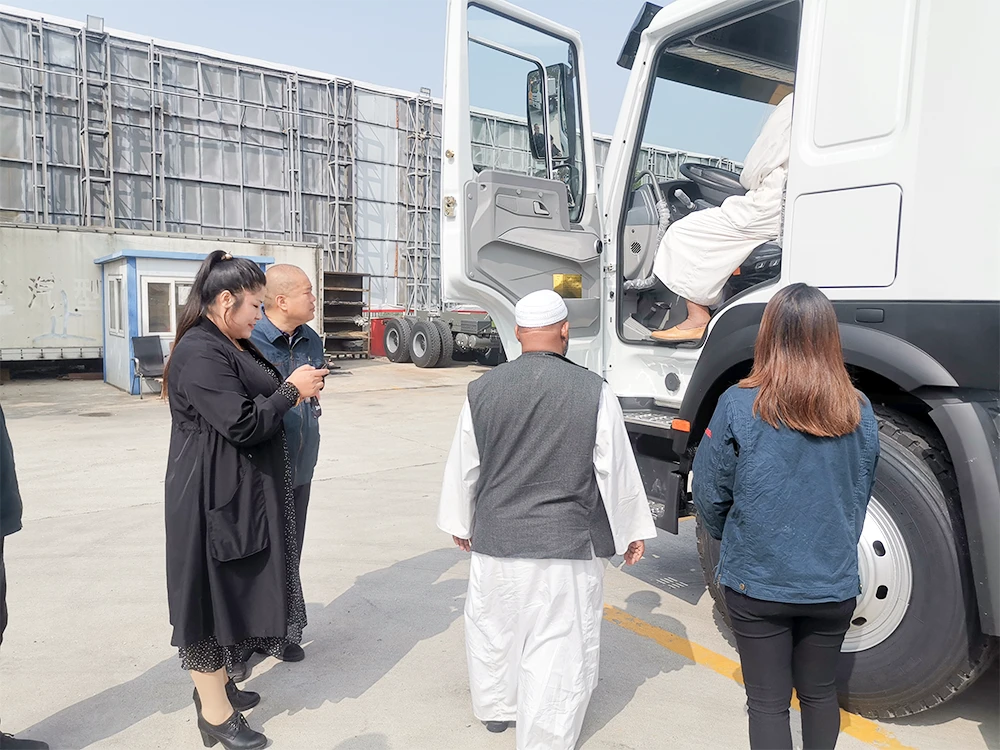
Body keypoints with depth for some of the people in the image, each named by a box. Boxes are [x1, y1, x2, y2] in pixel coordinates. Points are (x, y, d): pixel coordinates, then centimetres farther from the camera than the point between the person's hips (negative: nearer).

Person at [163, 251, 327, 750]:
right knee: (211, 592, 2)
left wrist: (292, 387, 3)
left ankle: (215, 683, 37)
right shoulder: (200, 353, -21)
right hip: (213, 496, -10)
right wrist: (292, 390, -14)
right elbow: (242, 424, -25)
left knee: (231, 590, 20)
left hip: (244, 491, 10)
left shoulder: (233, 345, 11)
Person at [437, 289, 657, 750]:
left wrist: (459, 523, 21)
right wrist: (632, 532, 10)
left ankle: (496, 708, 45)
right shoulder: (593, 391, -11)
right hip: (568, 543, -3)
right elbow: (616, 470, -4)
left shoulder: (482, 390, -4)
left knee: (492, 626, 24)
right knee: (558, 644, 9)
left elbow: (463, 467, 5)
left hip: (495, 538, 3)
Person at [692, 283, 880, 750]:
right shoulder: (859, 414, -5)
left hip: (756, 583, -3)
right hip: (833, 584, 4)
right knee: (820, 693, 23)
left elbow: (710, 493, -8)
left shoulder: (739, 406, -16)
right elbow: (859, 498, 8)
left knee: (768, 703, 11)